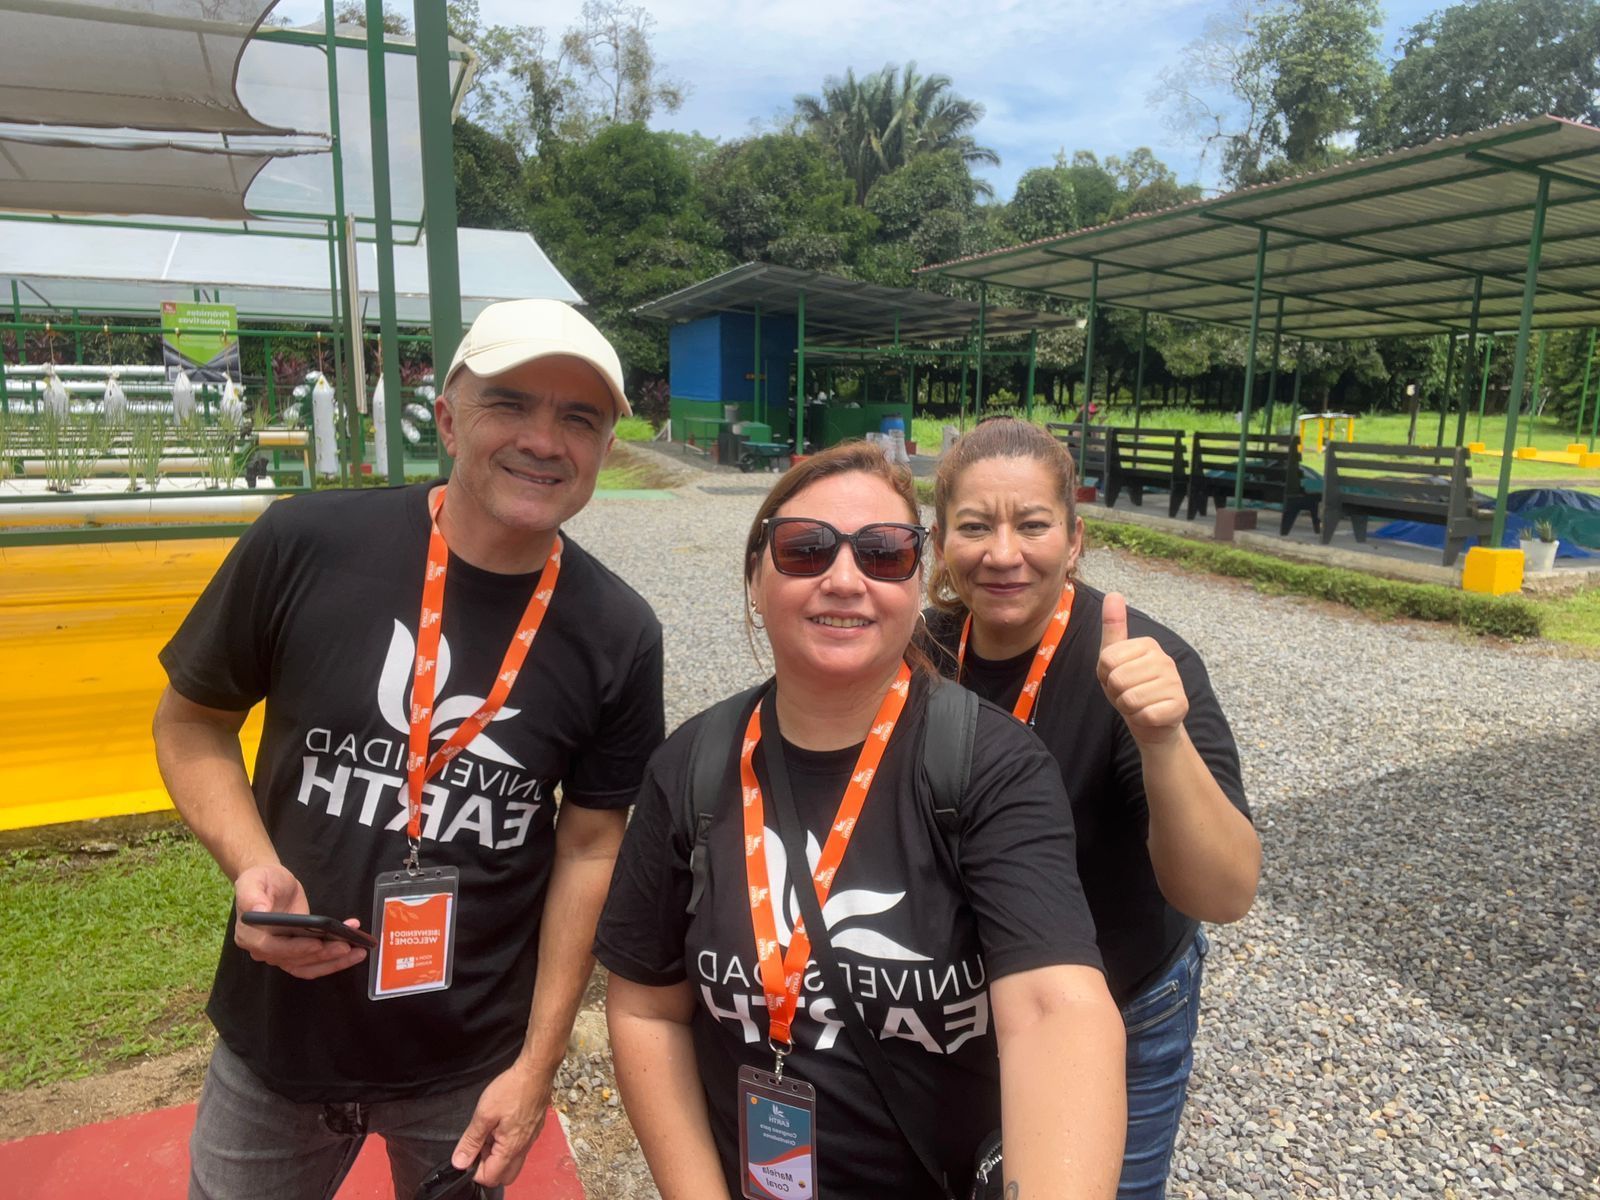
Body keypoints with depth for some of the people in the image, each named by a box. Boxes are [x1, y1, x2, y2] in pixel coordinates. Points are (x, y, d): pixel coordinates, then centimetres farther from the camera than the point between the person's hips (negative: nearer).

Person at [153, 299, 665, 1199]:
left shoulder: (618, 635, -12)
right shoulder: (306, 546, -15)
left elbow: (590, 849, -6)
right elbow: (192, 724, -1)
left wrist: (538, 1064, -5)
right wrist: (253, 869, -18)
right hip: (275, 1041, 1)